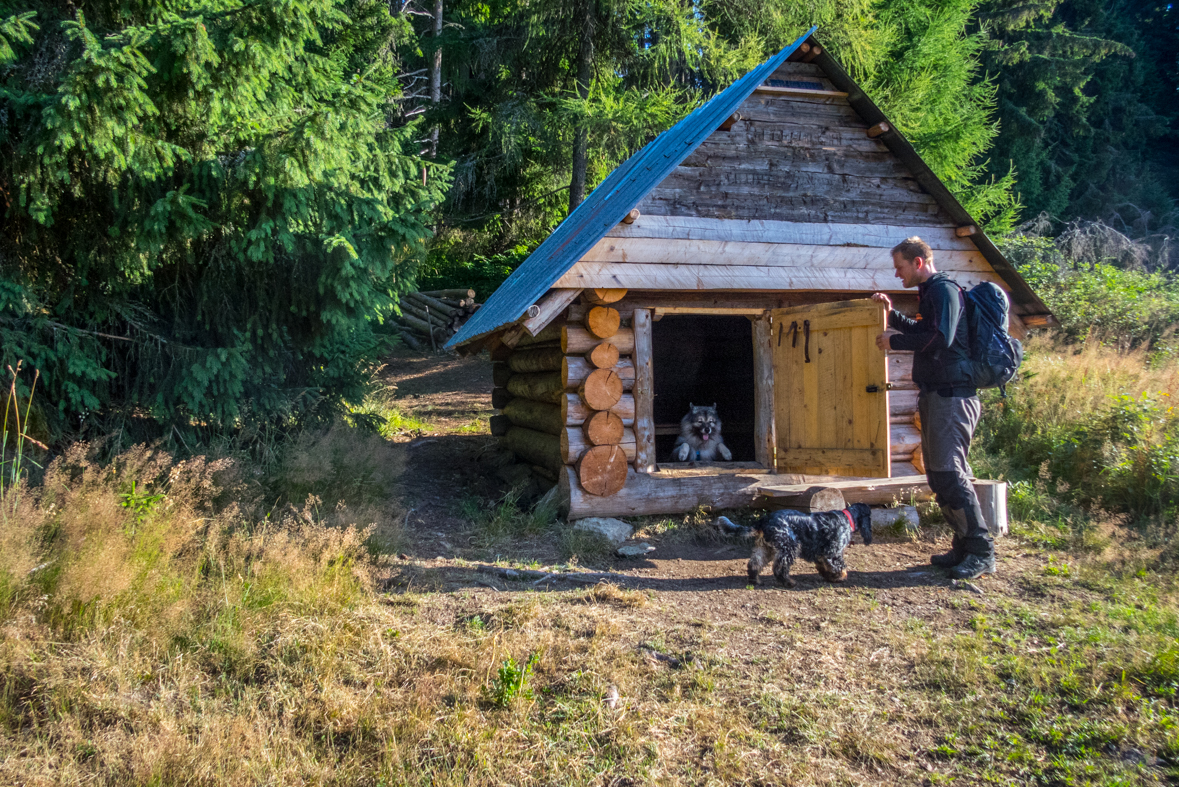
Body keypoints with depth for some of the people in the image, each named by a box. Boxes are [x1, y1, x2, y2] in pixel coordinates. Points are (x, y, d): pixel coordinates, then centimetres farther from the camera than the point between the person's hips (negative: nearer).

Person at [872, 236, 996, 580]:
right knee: (939, 473, 12)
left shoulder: (943, 290, -10)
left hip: (951, 396, -11)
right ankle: (964, 547, 18)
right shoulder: (931, 292, 20)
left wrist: (894, 341, -11)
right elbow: (922, 333, 34)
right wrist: (893, 314, 22)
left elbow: (939, 339, -22)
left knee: (950, 474, -12)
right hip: (937, 394, 11)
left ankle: (982, 553, -6)